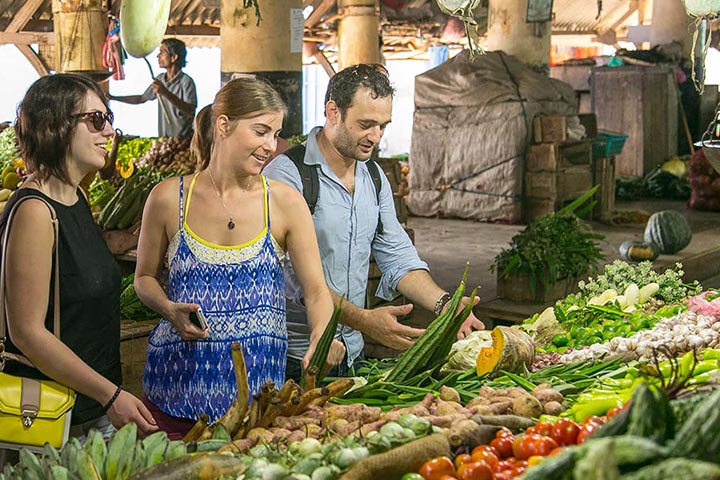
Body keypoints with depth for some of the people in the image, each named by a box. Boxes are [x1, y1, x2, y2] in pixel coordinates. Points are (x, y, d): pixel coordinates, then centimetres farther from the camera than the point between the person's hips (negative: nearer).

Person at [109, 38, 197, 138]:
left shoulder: (186, 82, -9)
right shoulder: (160, 79, 13)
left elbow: (191, 112, -21)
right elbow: (141, 98, 27)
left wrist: (166, 93, -27)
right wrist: (113, 98, 27)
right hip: (163, 138, 5)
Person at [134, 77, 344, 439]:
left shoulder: (285, 202, -1)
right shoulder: (168, 199, -1)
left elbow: (316, 290, -3)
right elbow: (144, 277, 12)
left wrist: (321, 339, -22)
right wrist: (171, 310, -9)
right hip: (178, 381, 0)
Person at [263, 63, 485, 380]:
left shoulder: (374, 179, 9)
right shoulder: (286, 174, -16)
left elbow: (397, 258, 7)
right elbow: (293, 277, -23)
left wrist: (443, 303, -10)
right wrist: (362, 320, -32)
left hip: (352, 354, 7)